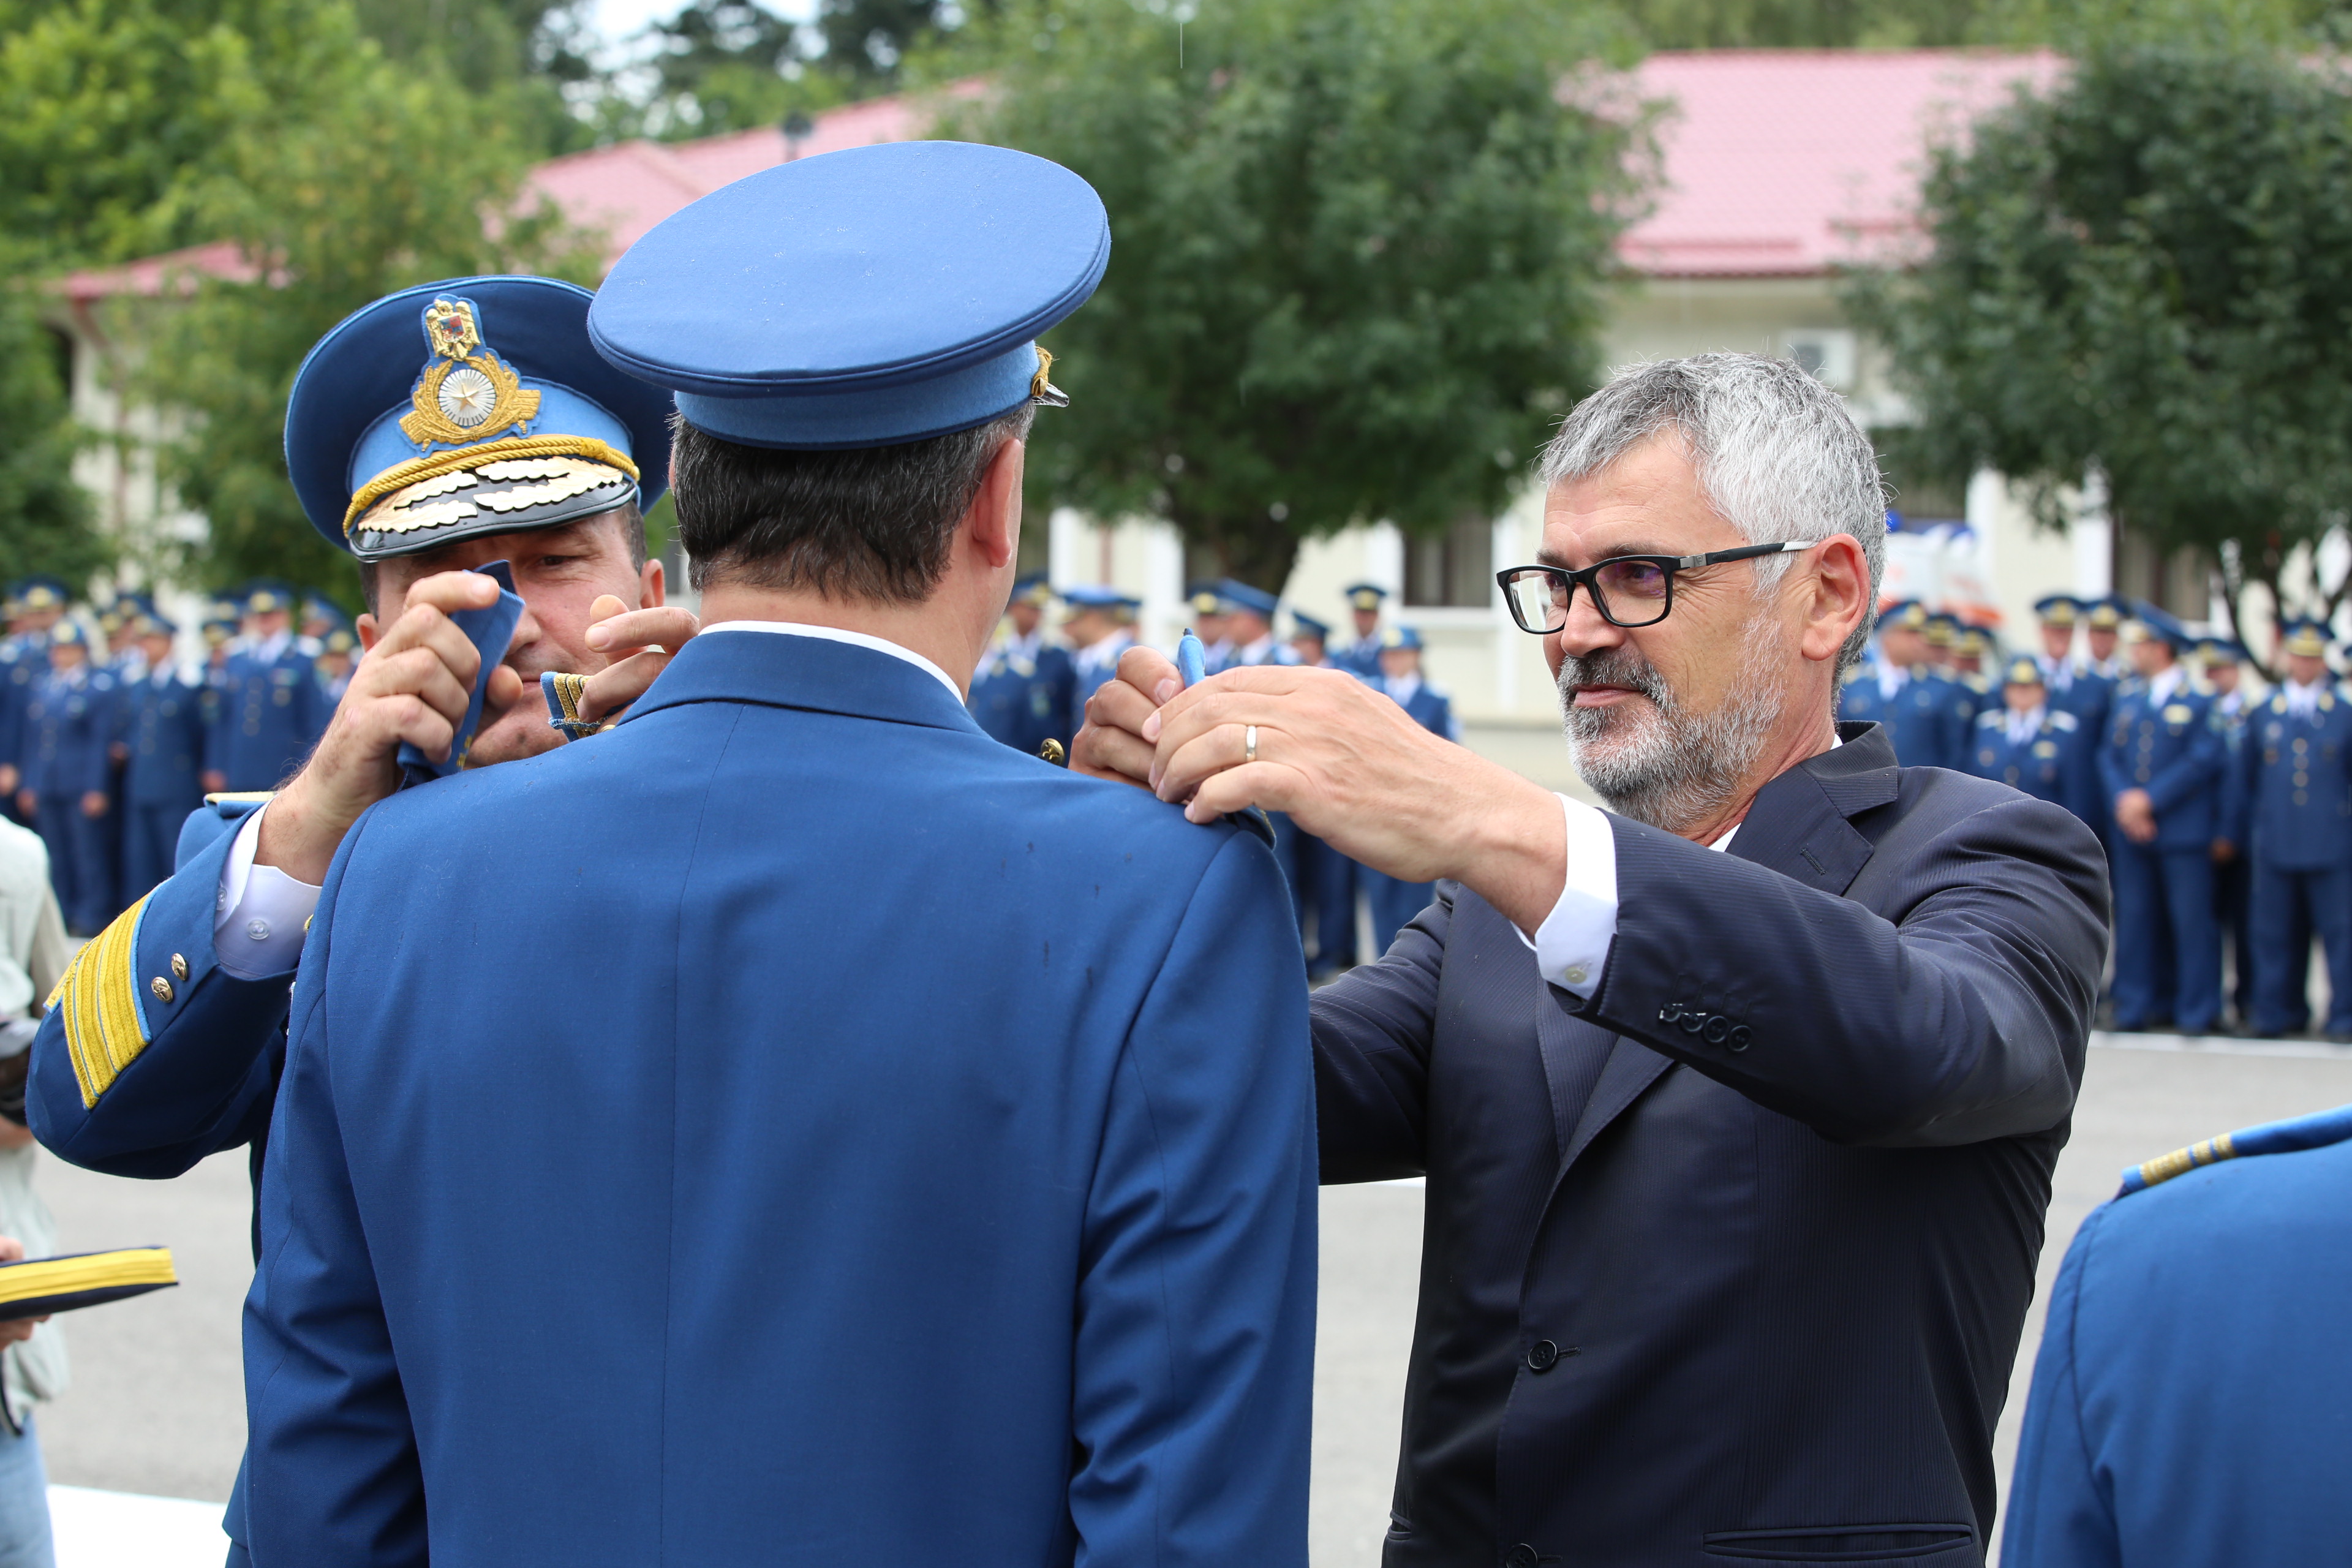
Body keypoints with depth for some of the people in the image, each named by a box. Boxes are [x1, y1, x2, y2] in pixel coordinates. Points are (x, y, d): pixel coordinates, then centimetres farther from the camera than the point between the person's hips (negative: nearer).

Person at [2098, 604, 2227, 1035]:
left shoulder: (2200, 701, -3)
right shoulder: (2125, 700, 15)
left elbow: (2202, 761, -10)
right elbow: (2109, 756, 10)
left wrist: (2150, 799, -14)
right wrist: (2122, 801, -8)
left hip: (2185, 831, -5)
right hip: (2131, 831, 5)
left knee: (2190, 919, -4)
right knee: (2136, 918, 5)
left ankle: (2197, 1011, 0)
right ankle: (2138, 1006, 11)